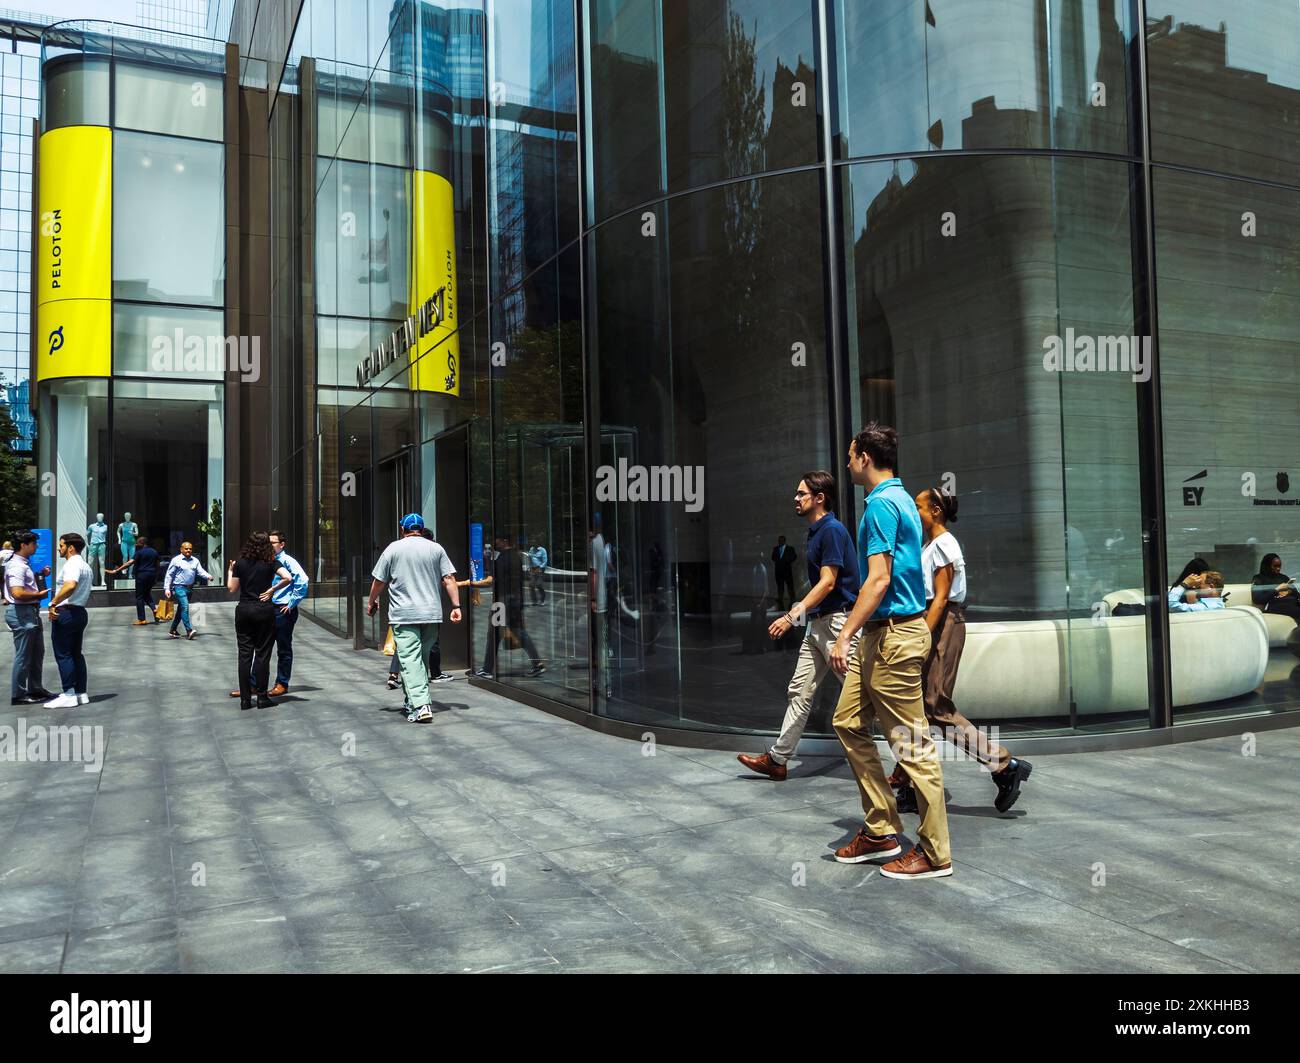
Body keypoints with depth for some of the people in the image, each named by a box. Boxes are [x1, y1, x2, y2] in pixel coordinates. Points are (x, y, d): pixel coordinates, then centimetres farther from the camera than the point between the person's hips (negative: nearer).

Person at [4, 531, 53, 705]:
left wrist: (41, 574, 15)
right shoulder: (16, 566, -18)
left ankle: (35, 688, 30)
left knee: (37, 652, 18)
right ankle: (18, 695, 6)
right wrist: (40, 594, -16)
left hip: (32, 612, 11)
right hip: (21, 613, -11)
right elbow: (18, 593, -28)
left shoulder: (24, 563, 14)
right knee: (24, 655, -3)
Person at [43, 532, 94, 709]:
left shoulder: (72, 564, -15)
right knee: (76, 654, 13)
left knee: (63, 655, -5)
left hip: (65, 613, -10)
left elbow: (70, 586, -34)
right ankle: (81, 693, 14)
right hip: (80, 612, 10)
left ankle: (69, 695, -4)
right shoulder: (86, 566, 18)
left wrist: (53, 603, -29)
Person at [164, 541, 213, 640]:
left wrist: (208, 577, -23)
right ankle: (189, 630, -23)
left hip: (190, 587, 6)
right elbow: (169, 575, -3)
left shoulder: (195, 561, 10)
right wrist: (167, 588, -10)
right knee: (185, 606, -19)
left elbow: (200, 571, -2)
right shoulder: (176, 560, -4)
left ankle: (172, 631, 25)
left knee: (181, 609, 13)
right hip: (179, 587, -6)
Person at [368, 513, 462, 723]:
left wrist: (371, 602, 21)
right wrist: (456, 606, 2)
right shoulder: (436, 548, 8)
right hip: (432, 614, 3)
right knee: (423, 657, 16)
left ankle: (420, 706, -19)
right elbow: (449, 579, 1)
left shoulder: (394, 548, 2)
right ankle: (415, 701, 23)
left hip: (403, 615, -3)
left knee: (410, 659, -7)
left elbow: (378, 581, 6)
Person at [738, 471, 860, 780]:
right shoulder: (816, 532, 15)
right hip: (818, 623, 10)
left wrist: (793, 616, -23)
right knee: (799, 691, 11)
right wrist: (799, 613, 20)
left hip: (836, 621, -10)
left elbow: (827, 583, -20)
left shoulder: (832, 530, -15)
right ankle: (777, 759, 17)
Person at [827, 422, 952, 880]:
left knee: (912, 744, -3)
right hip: (881, 635, 11)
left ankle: (934, 853, 8)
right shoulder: (901, 498, 16)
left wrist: (844, 635, -21)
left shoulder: (881, 504, -15)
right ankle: (881, 831, 20)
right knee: (848, 722, 14)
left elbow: (878, 580, -22)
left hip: (893, 635, -11)